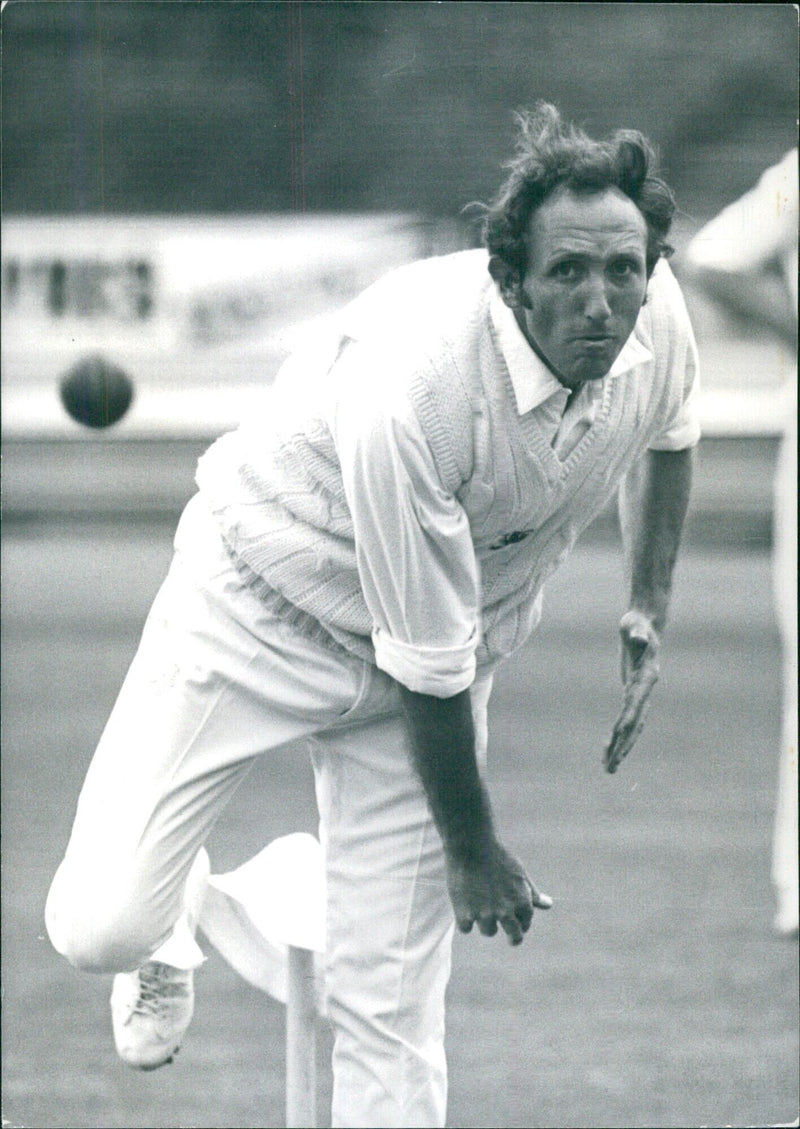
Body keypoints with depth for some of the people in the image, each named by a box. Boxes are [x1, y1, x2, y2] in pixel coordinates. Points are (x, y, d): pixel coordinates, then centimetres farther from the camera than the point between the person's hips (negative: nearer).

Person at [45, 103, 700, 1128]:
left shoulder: (655, 317, -18)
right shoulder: (406, 392, -39)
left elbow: (669, 436, 12)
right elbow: (428, 666, -28)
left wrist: (649, 608, 6)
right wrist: (473, 849, -17)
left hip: (464, 626, 5)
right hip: (264, 607, -4)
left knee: (391, 1003, -4)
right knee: (100, 927, -12)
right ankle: (166, 923, 26)